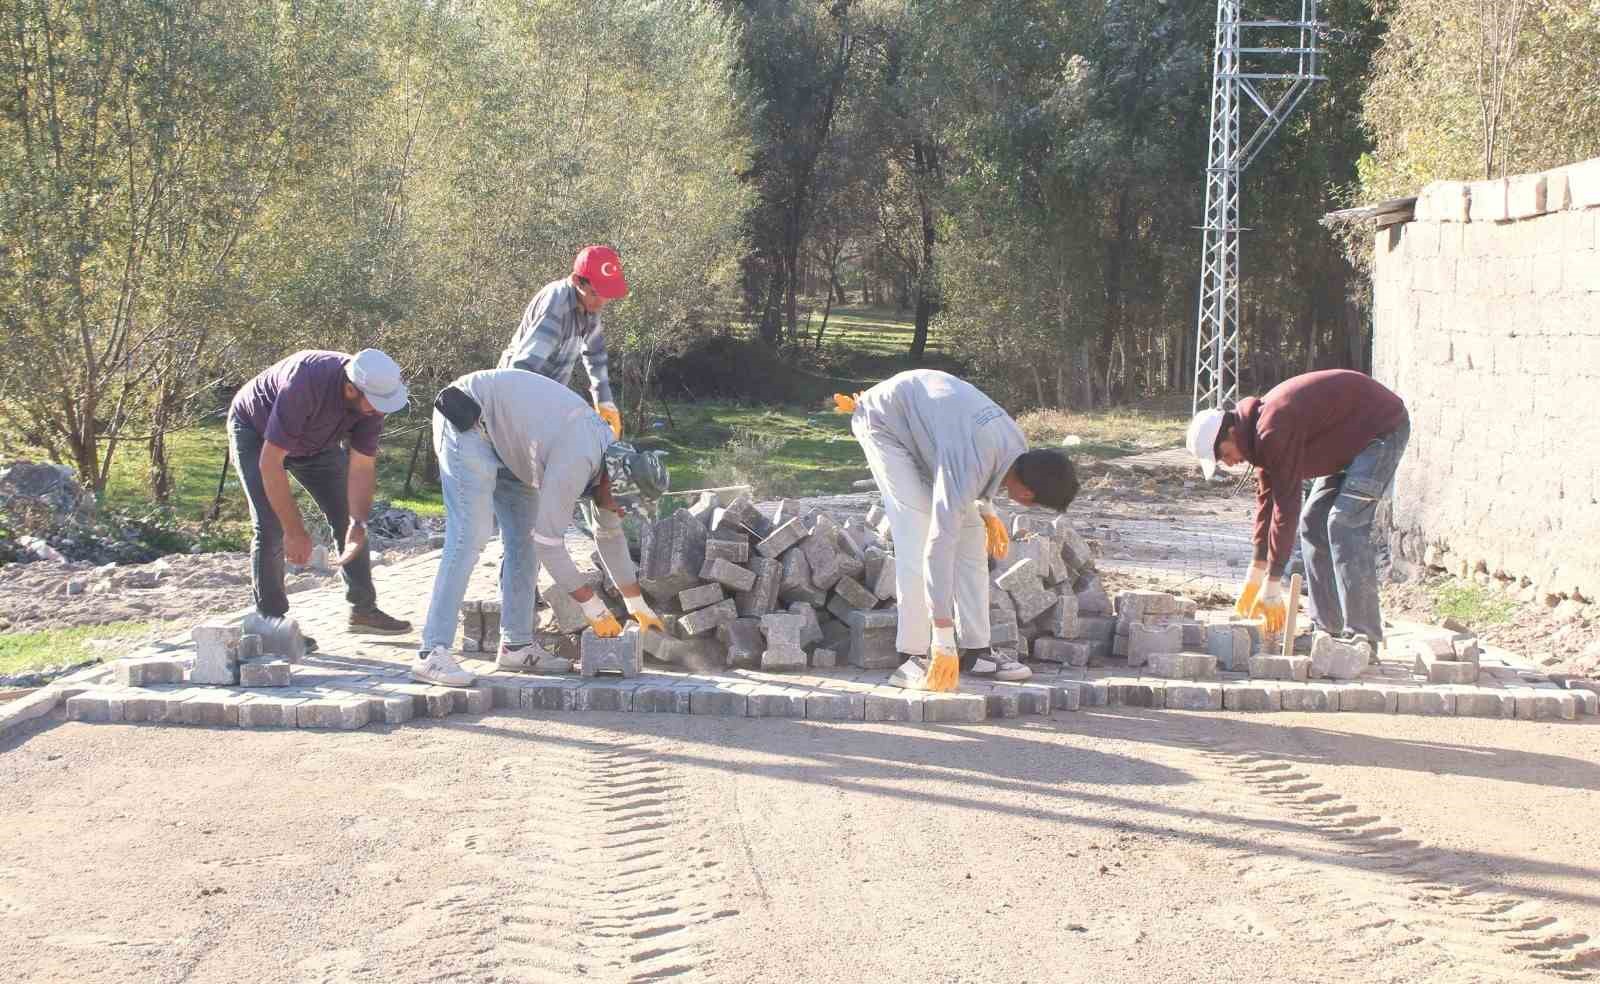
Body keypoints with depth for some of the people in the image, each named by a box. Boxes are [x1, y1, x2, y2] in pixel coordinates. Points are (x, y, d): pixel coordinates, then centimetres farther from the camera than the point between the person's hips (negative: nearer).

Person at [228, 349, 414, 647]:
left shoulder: (373, 397, -25)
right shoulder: (304, 385, -43)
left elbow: (362, 467, -16)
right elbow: (270, 463, -39)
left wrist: (358, 525, -30)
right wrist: (295, 532, -35)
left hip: (314, 439, 6)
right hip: (256, 433, -6)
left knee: (348, 517, 1)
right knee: (270, 528, -16)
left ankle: (363, 609, 11)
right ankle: (270, 621, -6)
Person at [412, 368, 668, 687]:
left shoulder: (610, 453, 1)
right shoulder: (577, 461, -28)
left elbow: (610, 535, 15)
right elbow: (549, 541, -24)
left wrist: (639, 608, 18)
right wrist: (595, 609, -16)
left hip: (502, 434, 10)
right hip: (468, 419, -10)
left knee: (524, 535, 7)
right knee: (470, 537, -18)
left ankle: (517, 645, 11)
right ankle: (432, 654, -22)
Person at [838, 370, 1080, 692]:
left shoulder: (1018, 445, -15)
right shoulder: (967, 469, -39)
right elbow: (940, 546, -42)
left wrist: (986, 510, 5)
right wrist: (944, 645, -42)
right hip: (885, 422, -8)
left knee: (970, 533, 2)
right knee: (918, 539, -21)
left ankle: (976, 651, 6)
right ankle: (914, 657, -16)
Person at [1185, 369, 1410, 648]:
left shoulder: (1274, 432, -29)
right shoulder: (1259, 429, 3)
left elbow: (1285, 505, -27)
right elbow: (1266, 496, 9)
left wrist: (1272, 585, -22)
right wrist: (1256, 575, 10)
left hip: (1383, 427, -11)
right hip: (1354, 440, 11)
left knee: (1344, 525, -19)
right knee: (1313, 522, 8)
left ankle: (1363, 637, -18)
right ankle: (1327, 630, 10)